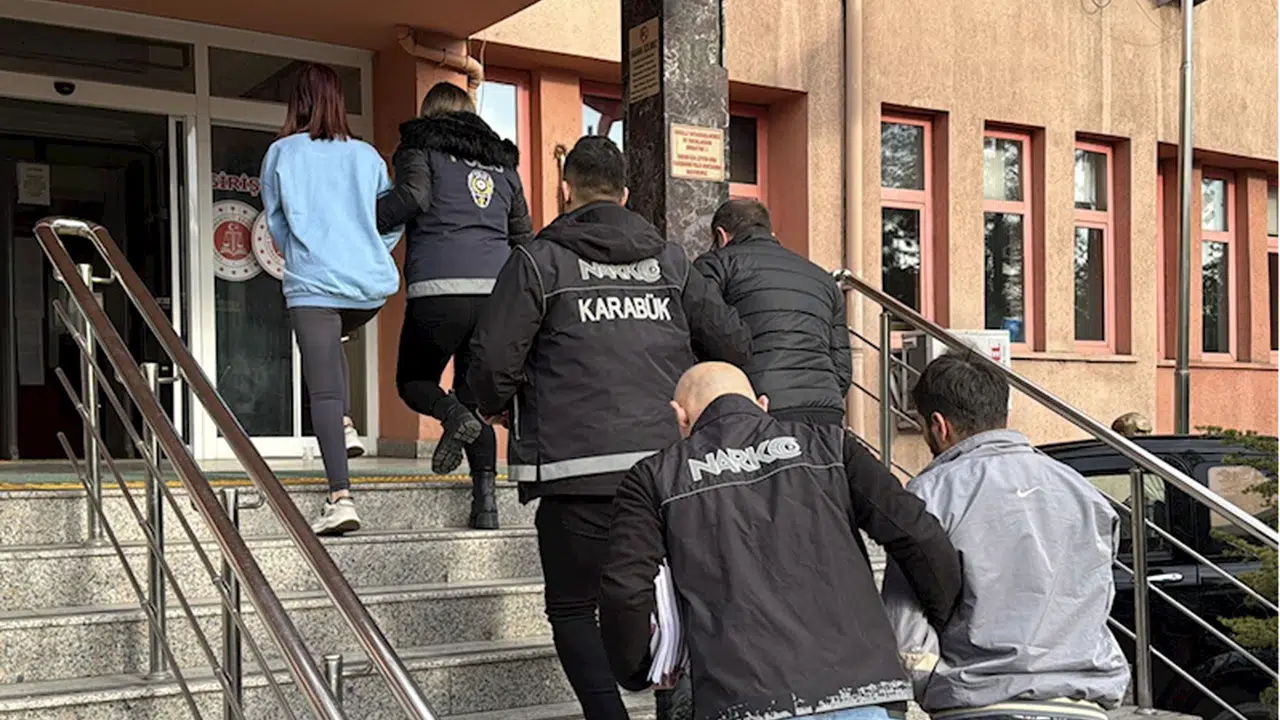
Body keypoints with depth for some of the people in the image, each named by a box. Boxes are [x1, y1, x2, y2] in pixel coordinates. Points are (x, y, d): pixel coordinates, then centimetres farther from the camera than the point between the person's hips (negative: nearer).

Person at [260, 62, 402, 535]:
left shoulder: (282, 152, 3)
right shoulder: (367, 155, 9)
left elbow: (275, 221, 12)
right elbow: (393, 219, 9)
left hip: (313, 283, -3)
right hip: (372, 285, 4)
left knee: (323, 390, -8)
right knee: (333, 341, 33)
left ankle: (341, 497, -19)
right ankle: (344, 423, 16)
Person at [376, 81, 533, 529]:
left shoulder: (420, 147, 10)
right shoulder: (502, 161, 24)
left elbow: (413, 196, -10)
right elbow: (523, 236, 22)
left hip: (439, 289, -4)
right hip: (495, 291, 4)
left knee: (414, 380, 15)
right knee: (476, 394, 12)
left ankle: (454, 415, -18)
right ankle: (485, 500, 0)